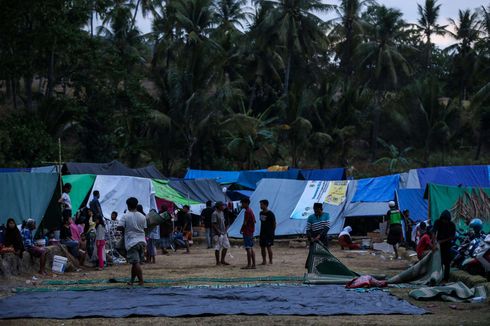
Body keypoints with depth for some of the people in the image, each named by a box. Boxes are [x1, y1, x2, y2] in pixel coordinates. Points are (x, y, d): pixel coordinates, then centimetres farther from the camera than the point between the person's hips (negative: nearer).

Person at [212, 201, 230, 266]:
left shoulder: (222, 213, 15)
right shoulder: (215, 214, -14)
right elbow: (213, 224, -19)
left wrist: (225, 230, 15)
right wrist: (218, 232, -23)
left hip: (224, 233, 9)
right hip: (218, 234, -9)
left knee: (226, 246, 10)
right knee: (217, 248, -3)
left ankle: (222, 260, 19)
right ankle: (218, 262, 4)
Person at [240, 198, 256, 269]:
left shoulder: (247, 211, -15)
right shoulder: (250, 210, 15)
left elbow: (245, 223, -17)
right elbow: (254, 221, 20)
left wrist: (241, 230, -5)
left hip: (247, 232, -10)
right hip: (251, 231, 10)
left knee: (248, 248, -8)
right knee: (251, 248, 10)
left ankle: (249, 265, -8)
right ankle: (253, 264, 10)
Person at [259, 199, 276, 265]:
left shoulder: (270, 214, -10)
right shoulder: (261, 213, 12)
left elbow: (274, 223, -7)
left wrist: (272, 232, -10)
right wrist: (261, 232, 16)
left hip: (269, 233, -7)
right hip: (262, 233, 7)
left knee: (269, 247, -7)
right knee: (262, 247, 7)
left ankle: (270, 261, -2)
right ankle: (264, 261, 15)